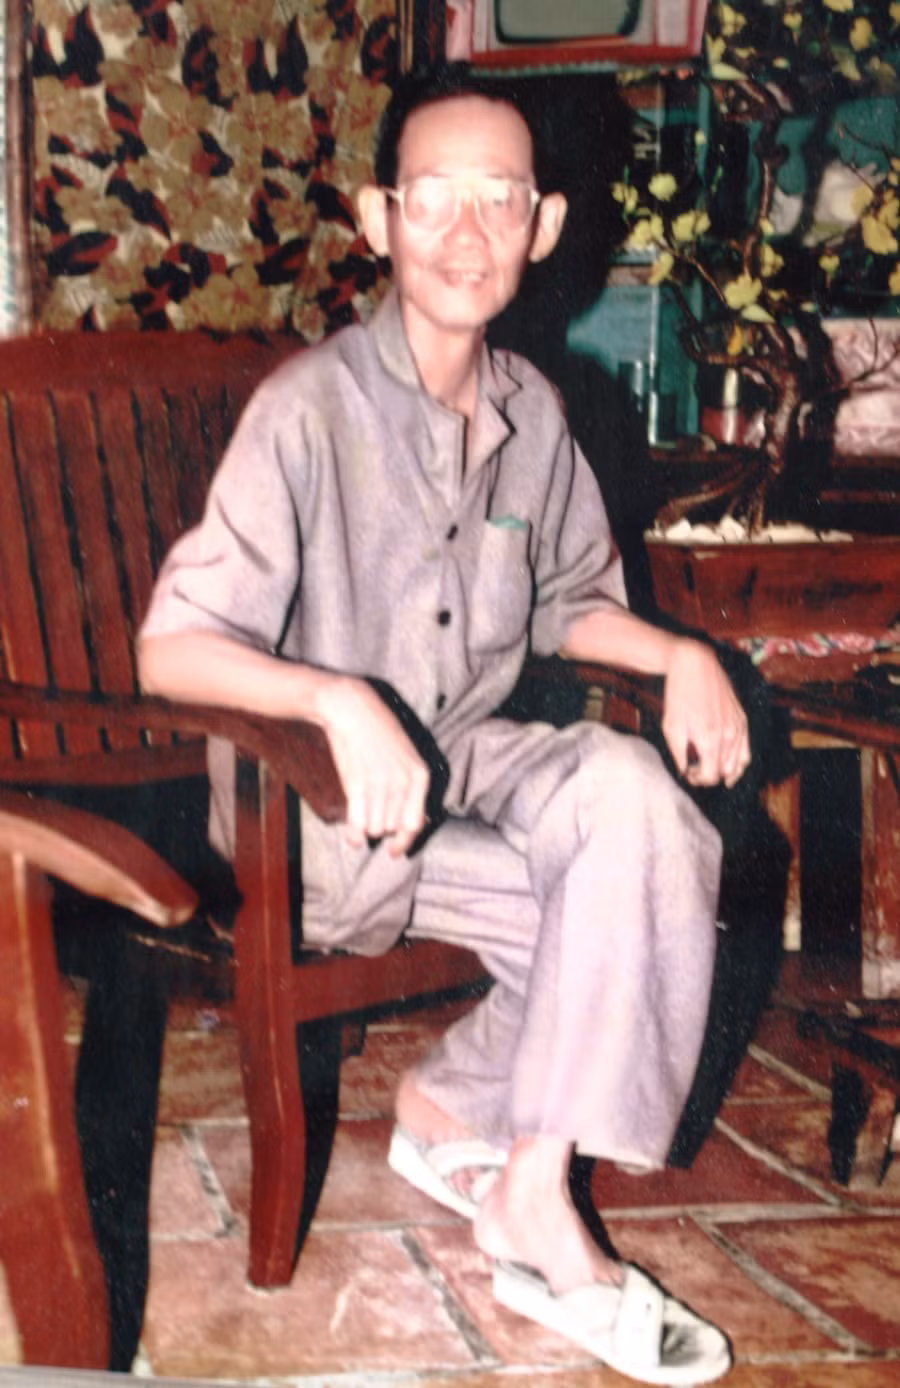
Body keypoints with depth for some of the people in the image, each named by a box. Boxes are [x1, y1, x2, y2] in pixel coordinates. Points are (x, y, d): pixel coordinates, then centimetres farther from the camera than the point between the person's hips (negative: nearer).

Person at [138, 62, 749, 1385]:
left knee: (635, 797, -24)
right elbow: (170, 649, -20)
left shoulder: (532, 408, 3)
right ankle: (536, 1220, -2)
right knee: (625, 913, -21)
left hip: (469, 757, 6)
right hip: (315, 805, -6)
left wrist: (682, 653, -3)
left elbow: (570, 603, 18)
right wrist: (341, 700, -37)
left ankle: (453, 1103, -6)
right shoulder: (310, 408, -17)